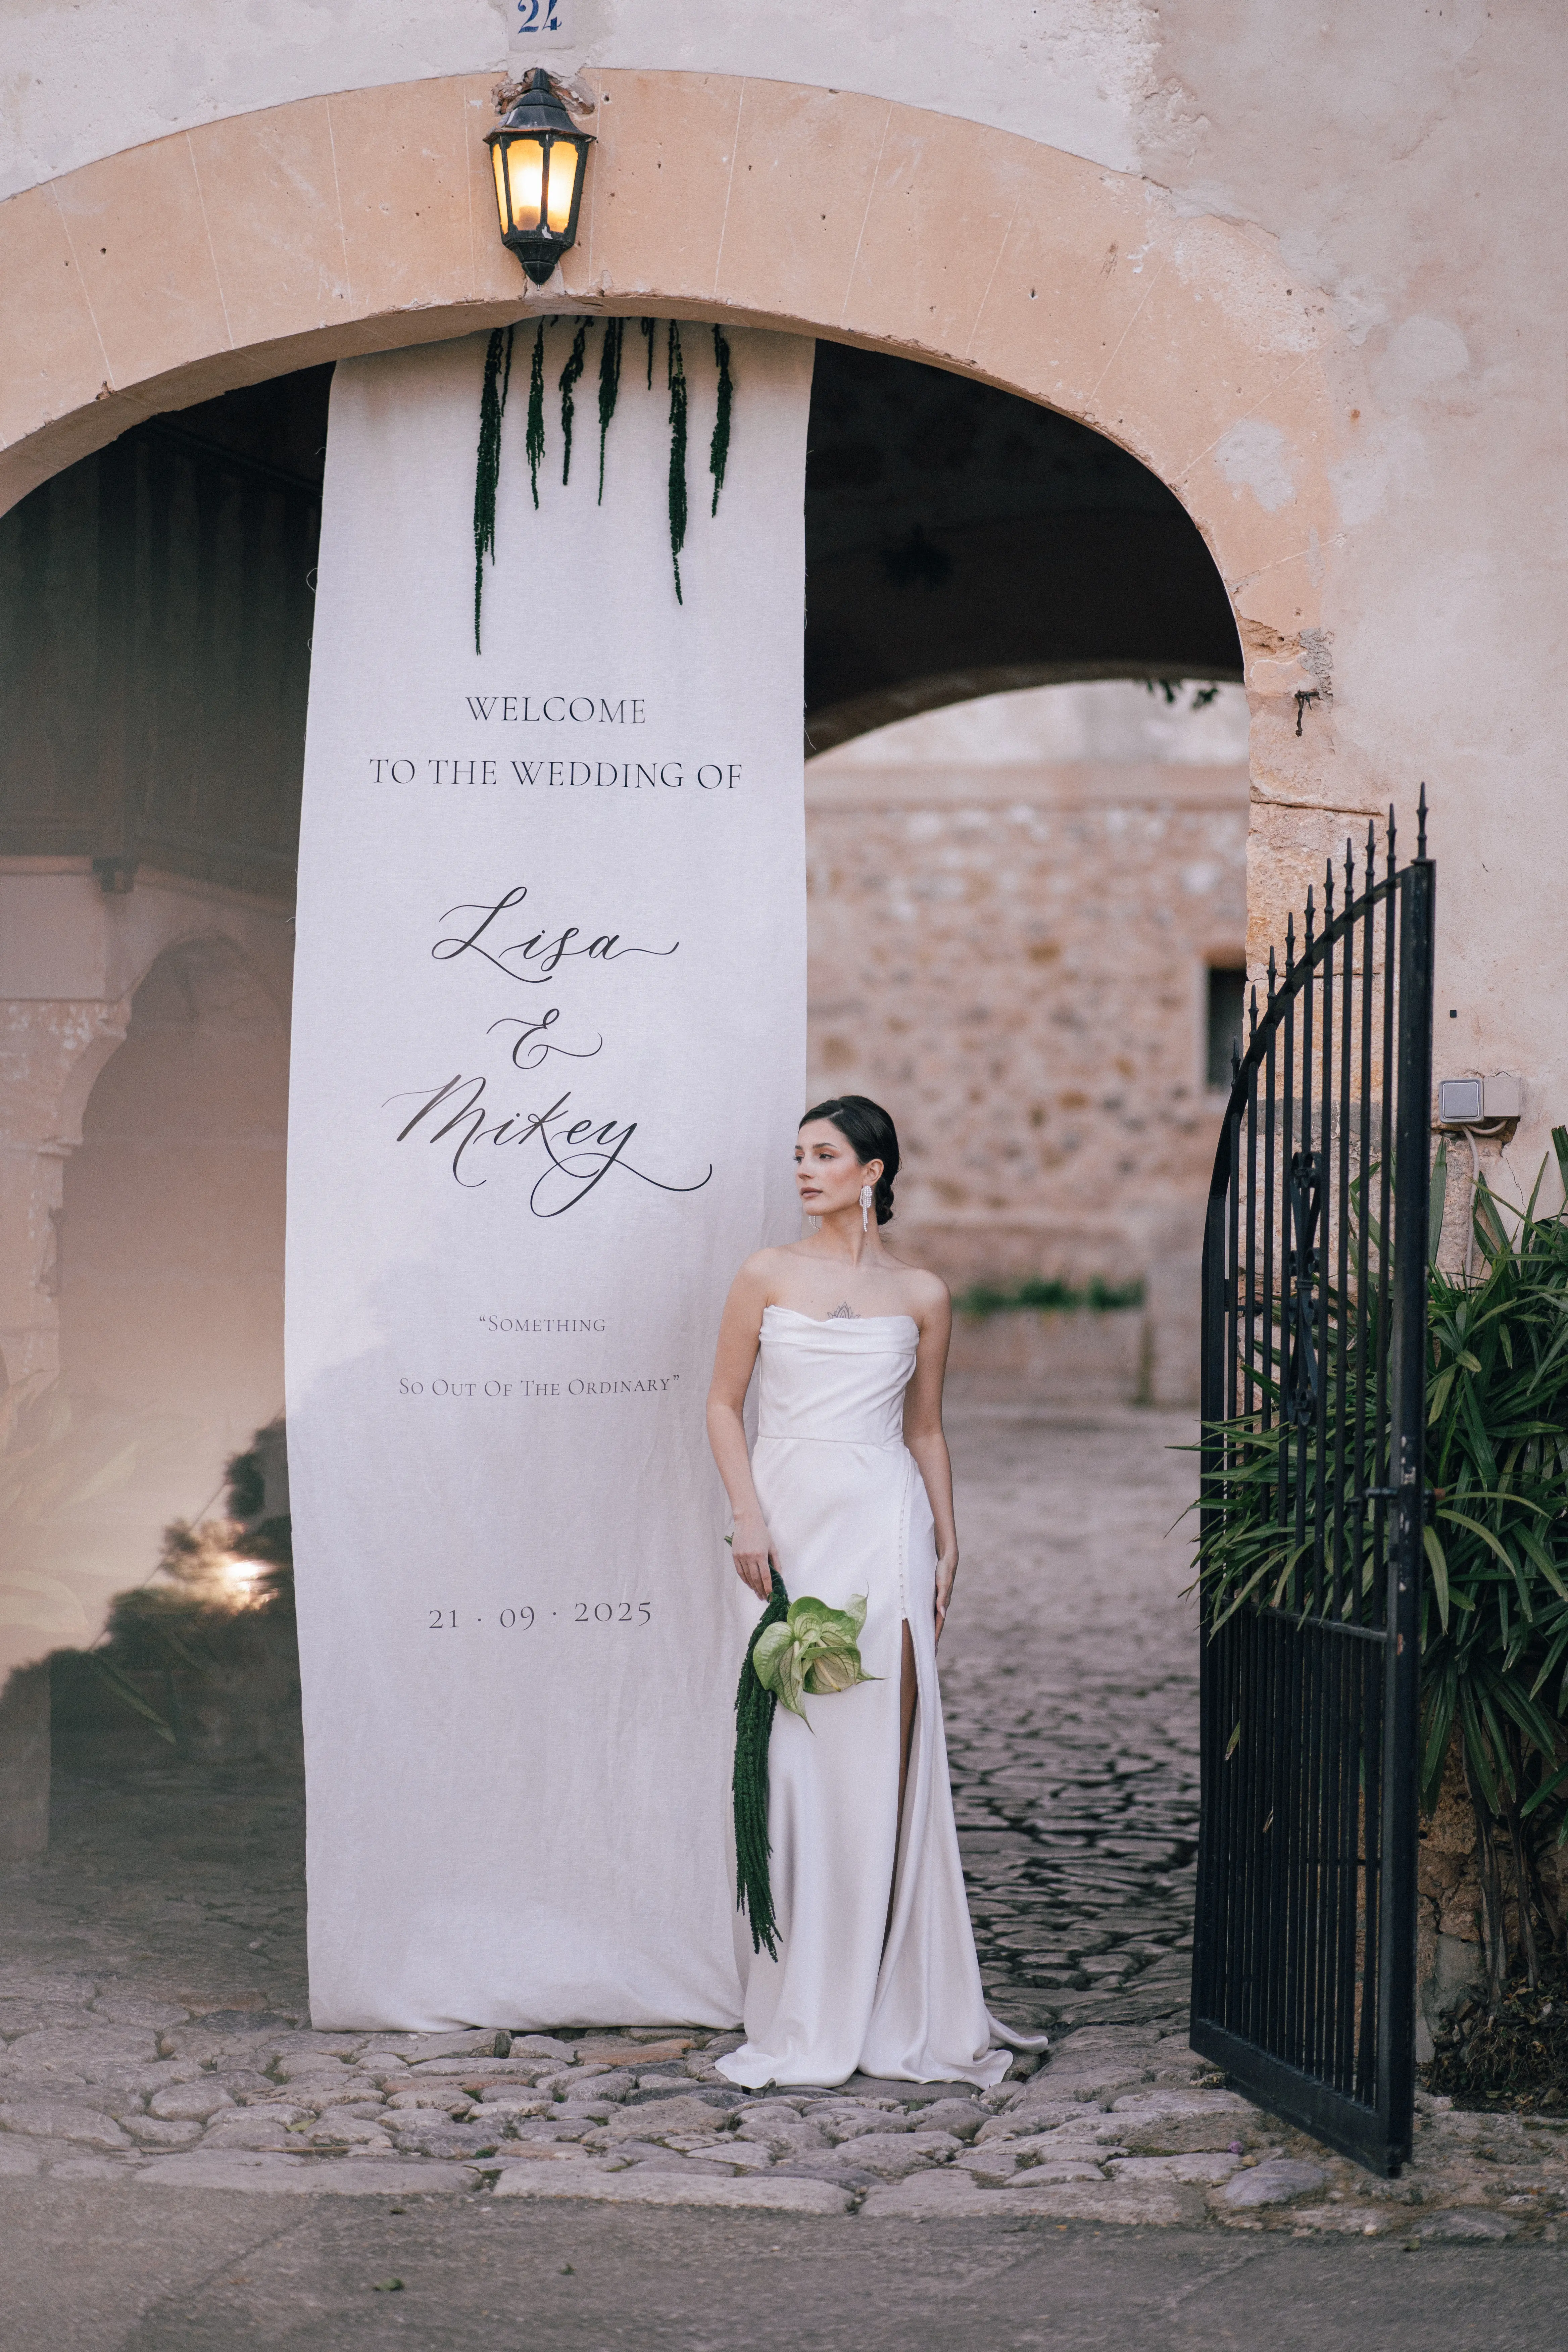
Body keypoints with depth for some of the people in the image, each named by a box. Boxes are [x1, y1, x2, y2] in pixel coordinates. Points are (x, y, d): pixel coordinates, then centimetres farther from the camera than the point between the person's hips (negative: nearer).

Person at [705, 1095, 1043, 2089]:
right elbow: (725, 1404, 6)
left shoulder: (922, 1296, 8)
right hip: (790, 1521, 0)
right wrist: (749, 1516, -6)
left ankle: (890, 2006, 3)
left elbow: (927, 1430, 14)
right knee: (793, 1753, -1)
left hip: (882, 1525, 0)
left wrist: (947, 1541, 7)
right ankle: (802, 2014, 7)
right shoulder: (768, 1276, 6)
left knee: (882, 1749, -5)